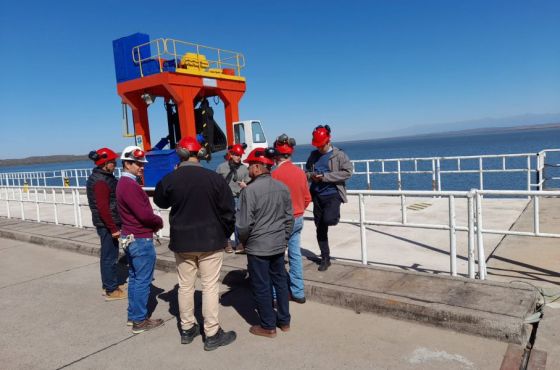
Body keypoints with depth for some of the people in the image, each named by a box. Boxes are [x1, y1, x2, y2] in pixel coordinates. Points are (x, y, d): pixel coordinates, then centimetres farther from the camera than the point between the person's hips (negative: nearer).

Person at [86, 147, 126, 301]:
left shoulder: (102, 177, 12)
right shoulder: (100, 181, -19)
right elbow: (102, 208, -24)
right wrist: (113, 228, -21)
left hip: (106, 224, 10)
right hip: (107, 224, -10)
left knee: (108, 255, 18)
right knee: (110, 256, -1)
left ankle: (108, 285, 31)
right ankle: (111, 290, 8)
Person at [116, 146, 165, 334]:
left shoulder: (124, 183, 12)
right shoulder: (130, 185, -21)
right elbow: (144, 214, -25)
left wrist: (153, 223, 2)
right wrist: (159, 222, -6)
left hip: (131, 237, 10)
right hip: (141, 240, -10)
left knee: (135, 278, 17)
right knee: (143, 280, -1)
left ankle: (133, 315, 27)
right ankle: (140, 320, 8)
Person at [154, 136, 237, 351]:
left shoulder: (169, 180, -6)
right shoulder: (214, 178, -12)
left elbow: (160, 202, 14)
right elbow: (228, 210, -8)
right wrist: (226, 234, 8)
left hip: (181, 241, 3)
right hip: (210, 240, -2)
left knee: (185, 286, 16)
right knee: (210, 286, 5)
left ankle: (187, 329, 29)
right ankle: (212, 334, 12)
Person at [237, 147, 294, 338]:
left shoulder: (250, 190, -18)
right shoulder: (282, 187, 1)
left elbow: (244, 224, -16)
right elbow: (289, 218, 6)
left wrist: (244, 242, 2)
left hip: (258, 247, -6)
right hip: (278, 245, 6)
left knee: (261, 287, 8)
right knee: (280, 281, 18)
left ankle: (268, 326, 20)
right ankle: (284, 321, 30)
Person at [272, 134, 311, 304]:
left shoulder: (275, 174, -16)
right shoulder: (300, 172, 2)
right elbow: (307, 198, 8)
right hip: (298, 219, 6)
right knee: (295, 255, 12)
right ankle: (298, 293, 20)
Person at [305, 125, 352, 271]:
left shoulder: (339, 155, -4)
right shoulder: (313, 155, 9)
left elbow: (347, 172, -14)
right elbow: (306, 171, 21)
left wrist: (325, 176, -19)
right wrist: (311, 175, -4)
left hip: (333, 194, -4)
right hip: (317, 195, 5)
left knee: (328, 220, -28)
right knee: (320, 229, 8)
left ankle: (334, 215, 10)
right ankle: (325, 258, 22)